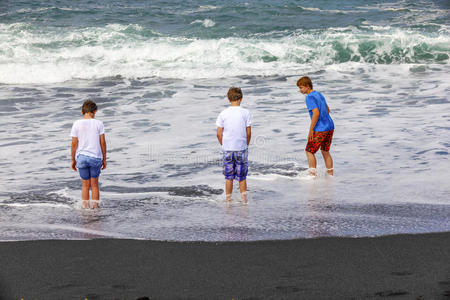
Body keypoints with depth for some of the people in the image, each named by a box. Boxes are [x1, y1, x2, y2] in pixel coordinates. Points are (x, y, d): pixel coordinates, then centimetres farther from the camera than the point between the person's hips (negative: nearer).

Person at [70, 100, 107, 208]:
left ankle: (86, 208, 9)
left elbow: (74, 143, -1)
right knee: (94, 185, 10)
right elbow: (103, 143, -2)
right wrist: (104, 159, 7)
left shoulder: (77, 124, -2)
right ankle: (95, 208, 10)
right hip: (95, 157, -1)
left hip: (81, 157, 1)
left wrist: (73, 160, 9)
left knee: (85, 185, 10)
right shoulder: (98, 123, -4)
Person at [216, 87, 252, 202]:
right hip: (242, 149, -1)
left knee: (229, 176, 9)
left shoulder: (223, 113, -3)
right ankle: (244, 199, 12)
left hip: (227, 149, 1)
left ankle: (228, 200, 14)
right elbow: (248, 133, -4)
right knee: (242, 177, 10)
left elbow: (219, 134, -2)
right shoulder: (245, 113, -5)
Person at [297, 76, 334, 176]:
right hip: (330, 127, 8)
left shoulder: (310, 98, -13)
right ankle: (330, 175, 19)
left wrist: (311, 130, -19)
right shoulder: (319, 94, 15)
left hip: (320, 130, -8)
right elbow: (327, 110, 25)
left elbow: (316, 113, -23)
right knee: (325, 152, 17)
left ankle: (313, 174, -2)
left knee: (309, 151, 2)